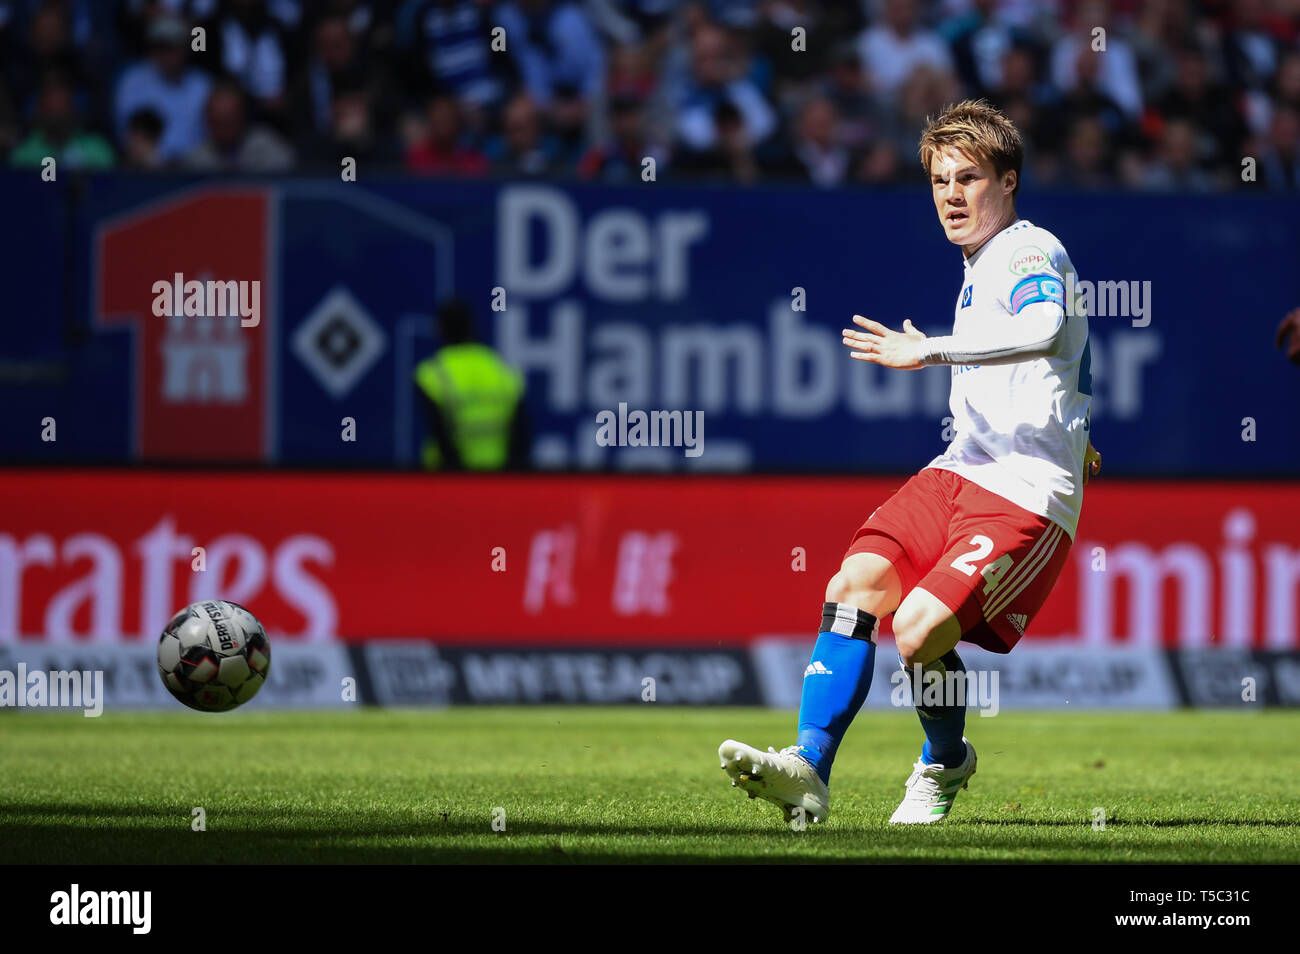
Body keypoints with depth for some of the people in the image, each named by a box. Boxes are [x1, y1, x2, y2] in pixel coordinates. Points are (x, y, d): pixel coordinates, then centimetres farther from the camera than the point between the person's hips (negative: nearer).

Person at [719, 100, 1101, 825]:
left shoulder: (1033, 252, -10)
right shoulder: (981, 265, 21)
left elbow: (1042, 332, -36)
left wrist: (930, 351, -39)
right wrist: (1068, 444, 44)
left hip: (1028, 495, -9)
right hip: (959, 469, 9)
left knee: (920, 628, -22)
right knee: (853, 586, -12)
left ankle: (945, 765, 8)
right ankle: (809, 767, -13)